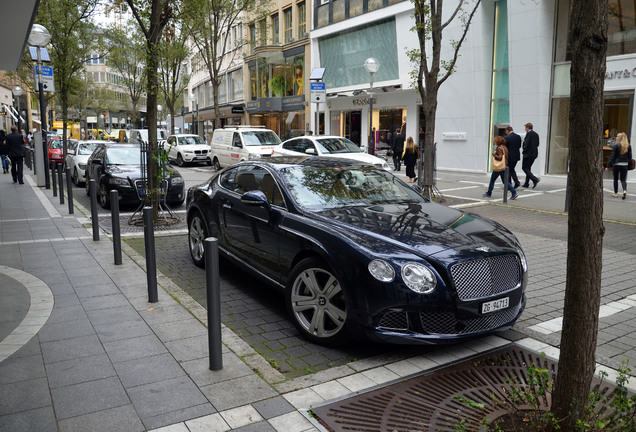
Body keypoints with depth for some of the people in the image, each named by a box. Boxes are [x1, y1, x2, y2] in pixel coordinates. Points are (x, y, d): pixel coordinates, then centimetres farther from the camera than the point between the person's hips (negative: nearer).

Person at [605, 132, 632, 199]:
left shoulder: (616, 145, -10)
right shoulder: (628, 146, 2)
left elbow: (612, 156, -10)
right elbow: (630, 156, 4)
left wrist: (608, 166, -7)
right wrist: (628, 163, 17)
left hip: (617, 164, -3)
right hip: (625, 165, 3)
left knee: (616, 179, 11)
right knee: (623, 179, 9)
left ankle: (616, 193, 16)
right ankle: (625, 191, -15)